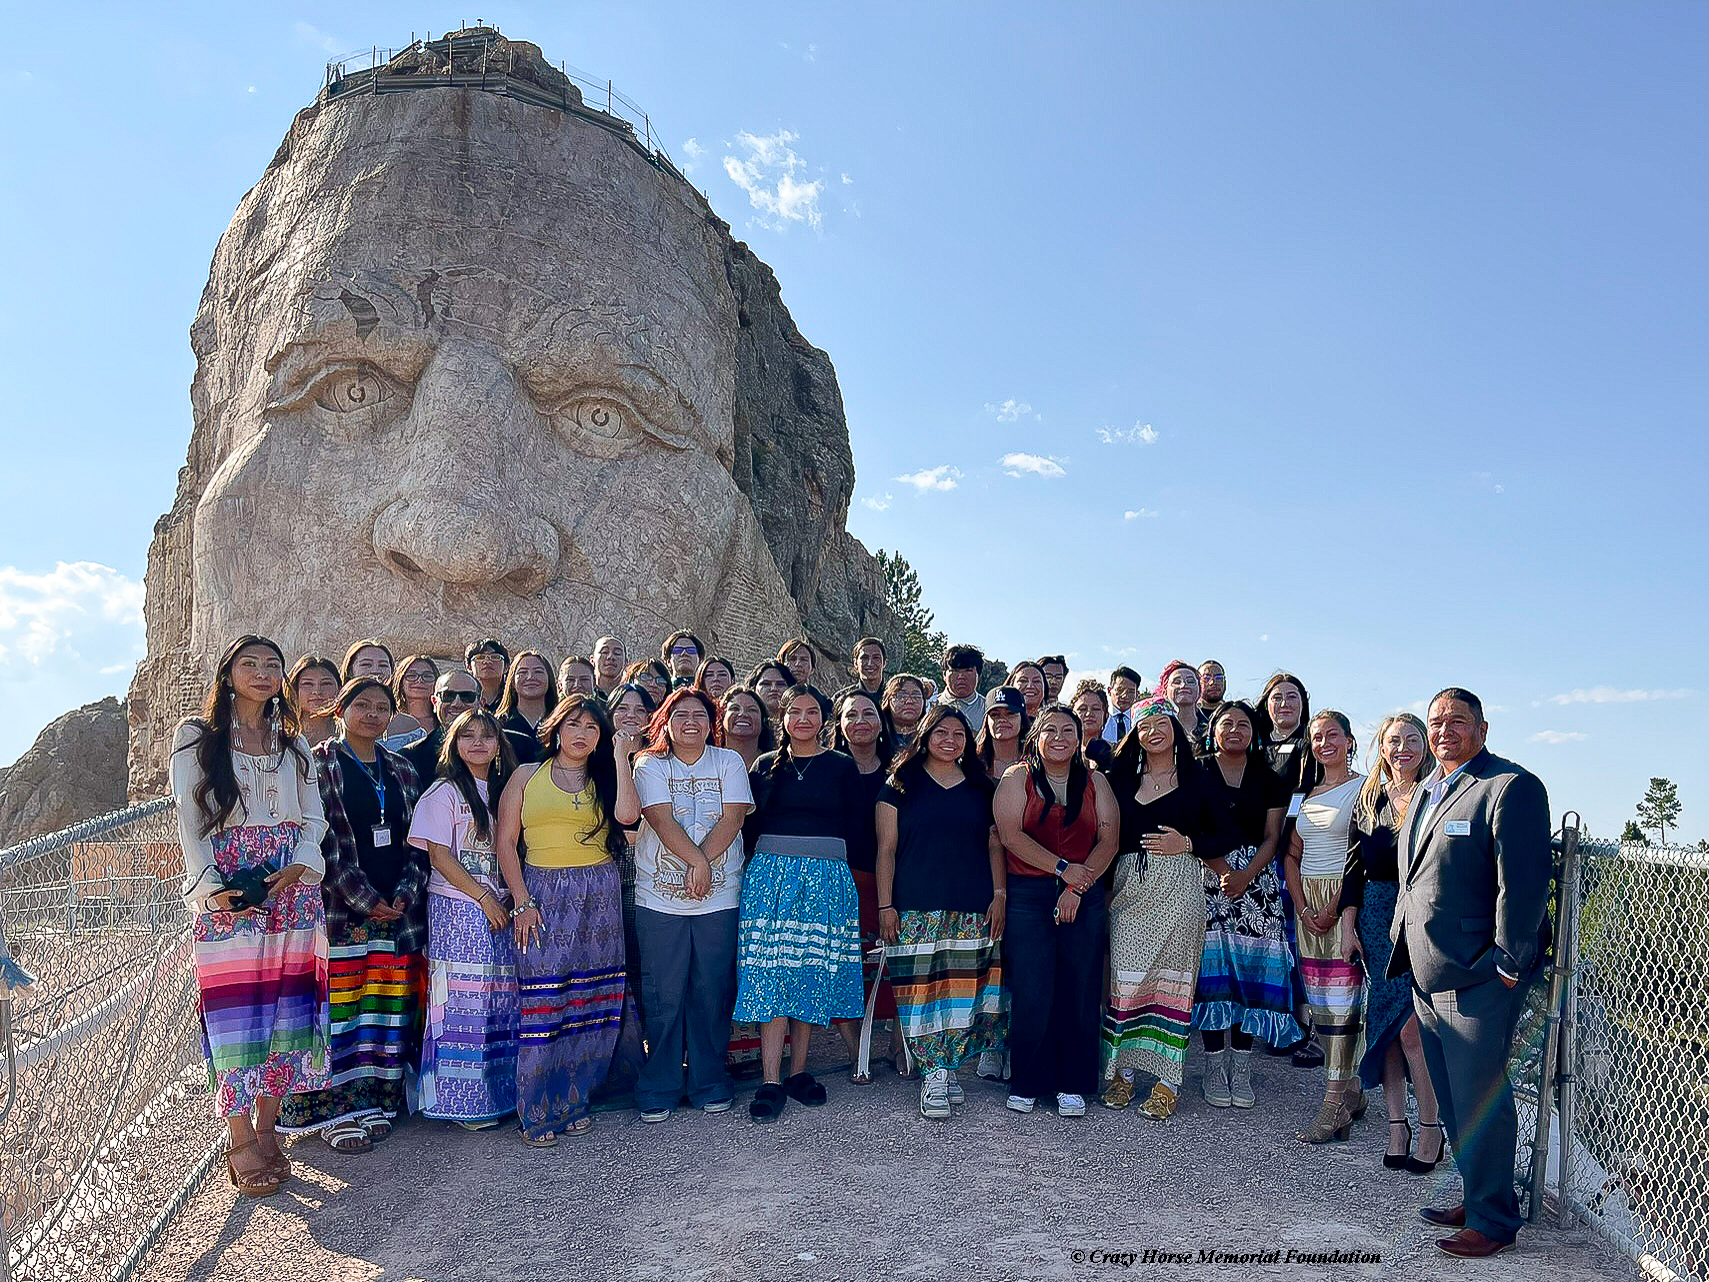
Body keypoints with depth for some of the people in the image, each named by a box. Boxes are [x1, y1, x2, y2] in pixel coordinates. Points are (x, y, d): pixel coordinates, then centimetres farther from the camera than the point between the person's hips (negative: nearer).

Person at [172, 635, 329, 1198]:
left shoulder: (294, 743, 16)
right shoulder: (196, 737, 5)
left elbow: (313, 818, 12)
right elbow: (190, 821, -1)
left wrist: (300, 865, -8)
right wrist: (212, 887, -13)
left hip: (292, 892, 4)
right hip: (228, 898, -3)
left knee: (286, 1009, 3)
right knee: (236, 1012, -4)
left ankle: (266, 1126, 14)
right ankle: (240, 1141, 4)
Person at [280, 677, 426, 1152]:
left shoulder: (401, 771, 14)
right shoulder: (319, 765, -1)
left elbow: (416, 841, 12)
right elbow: (321, 841, -9)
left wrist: (405, 894, -4)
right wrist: (364, 899, -14)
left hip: (399, 908, 5)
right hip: (340, 908, -4)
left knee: (392, 1004, 6)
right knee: (342, 1003, -4)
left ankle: (379, 1101, 16)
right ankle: (337, 1108, 7)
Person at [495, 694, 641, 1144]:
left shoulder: (604, 780, 13)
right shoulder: (527, 776, 8)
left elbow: (627, 814, -9)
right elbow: (506, 842, 3)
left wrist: (620, 755, -5)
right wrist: (522, 902, -6)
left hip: (599, 899, 3)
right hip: (543, 895, -2)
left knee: (590, 1001, 3)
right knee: (542, 1001, -5)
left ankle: (572, 1102, 18)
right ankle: (537, 1113, 7)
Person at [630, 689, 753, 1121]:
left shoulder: (729, 762, 7)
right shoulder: (650, 766, 4)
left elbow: (732, 819, -4)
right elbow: (662, 820, -9)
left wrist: (701, 863, -14)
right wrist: (697, 861, -19)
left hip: (720, 896, 1)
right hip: (660, 896, -1)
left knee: (713, 992, 5)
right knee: (662, 996, 2)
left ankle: (710, 1084, 20)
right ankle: (659, 1089, 16)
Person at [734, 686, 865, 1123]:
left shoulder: (842, 767, 8)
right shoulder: (765, 766, 11)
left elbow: (853, 825, 5)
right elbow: (752, 823, 10)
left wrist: (823, 856, -1)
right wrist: (773, 859, -1)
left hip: (826, 877, 0)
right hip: (770, 873, 0)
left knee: (813, 973, 4)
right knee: (770, 975, -6)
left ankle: (798, 1072, 16)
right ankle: (771, 1082, -4)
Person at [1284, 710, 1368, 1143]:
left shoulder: (1364, 788, -4)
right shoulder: (1307, 792, 15)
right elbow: (1292, 856, 14)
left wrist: (1336, 907, -14)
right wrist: (1303, 908, 2)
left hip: (1346, 901, -7)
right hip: (1308, 902, 7)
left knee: (1341, 1001, -8)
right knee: (1317, 1002, 8)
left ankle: (1335, 1105, -5)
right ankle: (1352, 1090, 20)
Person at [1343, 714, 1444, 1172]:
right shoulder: (1369, 799, 10)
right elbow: (1355, 867, 12)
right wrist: (1348, 923, 6)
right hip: (1377, 919, 4)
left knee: (1411, 1028, -7)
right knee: (1383, 1023, 7)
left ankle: (1431, 1127, 10)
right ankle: (1396, 1123, 17)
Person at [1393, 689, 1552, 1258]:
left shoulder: (1511, 786, -12)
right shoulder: (1427, 788, 15)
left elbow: (1523, 882, -17)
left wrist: (1508, 965, -17)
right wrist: (1403, 941, 18)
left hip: (1478, 976, -8)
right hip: (1428, 973, 9)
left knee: (1479, 1100, 1)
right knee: (1453, 1098, 17)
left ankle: (1494, 1218, 15)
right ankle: (1476, 1197, 31)